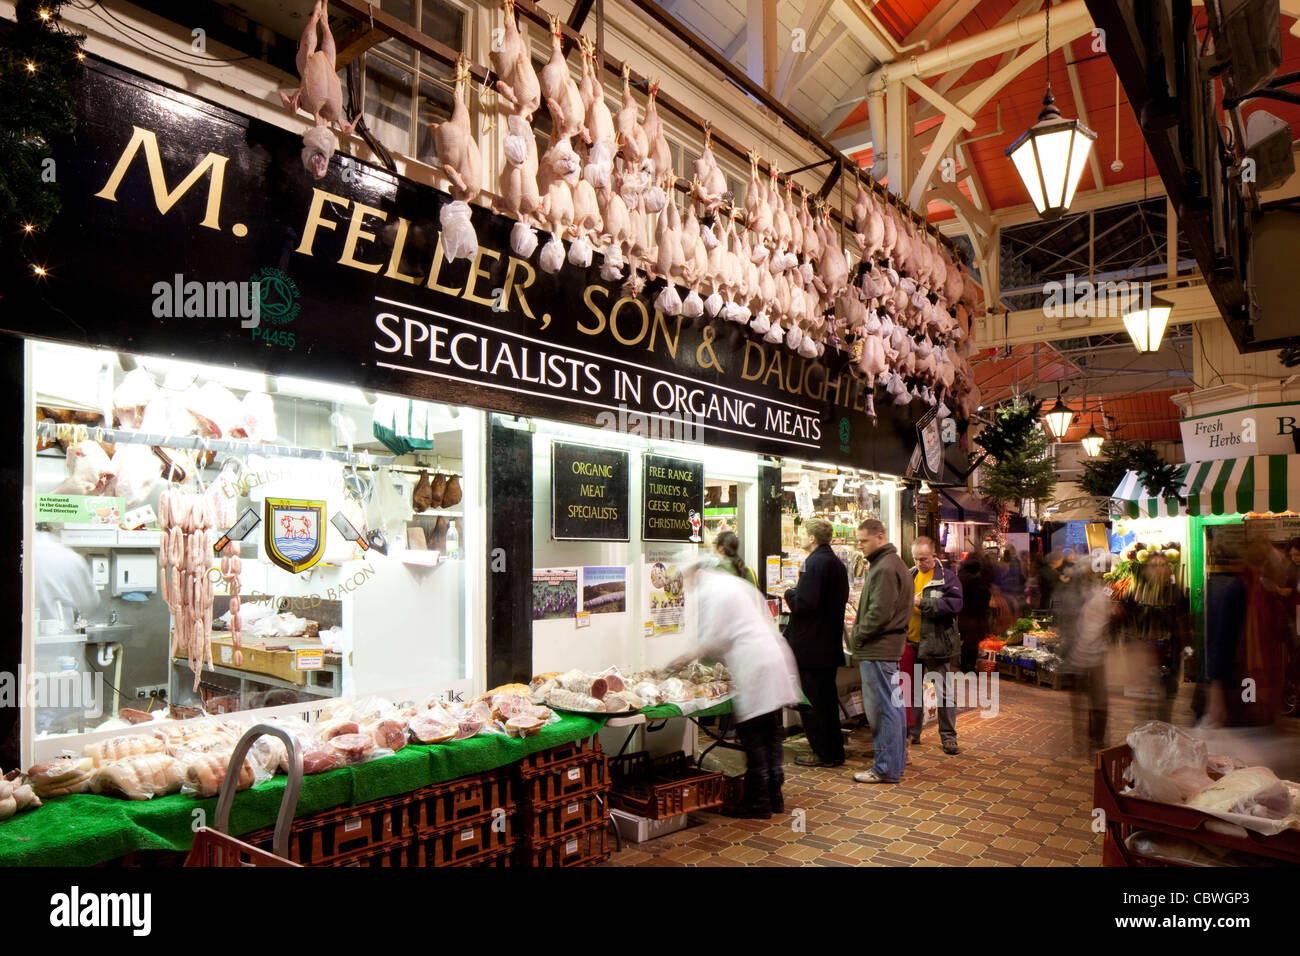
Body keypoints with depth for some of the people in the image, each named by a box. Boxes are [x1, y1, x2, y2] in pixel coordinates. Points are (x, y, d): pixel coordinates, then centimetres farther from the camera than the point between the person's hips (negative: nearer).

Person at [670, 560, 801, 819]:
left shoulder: (708, 590, -7)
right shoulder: (737, 583, 21)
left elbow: (712, 638, -13)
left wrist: (687, 658, 2)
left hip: (752, 666, -9)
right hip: (774, 657, 9)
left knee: (752, 735, 0)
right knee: (771, 732, 14)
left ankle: (758, 802, 7)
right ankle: (773, 796, 22)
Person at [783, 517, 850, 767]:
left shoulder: (814, 563, -19)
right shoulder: (837, 563, 10)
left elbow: (804, 604, -26)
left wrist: (789, 593, -6)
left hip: (810, 645, -9)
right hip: (831, 643, 9)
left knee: (812, 701, 1)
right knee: (828, 698, 17)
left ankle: (823, 753, 7)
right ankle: (834, 751, 25)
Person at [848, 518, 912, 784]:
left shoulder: (885, 568, -17)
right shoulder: (892, 563, 17)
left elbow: (880, 613, -23)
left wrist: (857, 637, -11)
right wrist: (860, 635, 15)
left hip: (878, 650, -11)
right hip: (890, 646, 11)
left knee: (881, 710, -4)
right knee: (892, 706, 16)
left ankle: (886, 769, 3)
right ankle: (896, 761, 26)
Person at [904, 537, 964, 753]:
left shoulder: (947, 577, -6)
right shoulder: (909, 576, 11)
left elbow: (954, 604, -20)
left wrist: (922, 603, -22)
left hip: (937, 643, -5)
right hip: (911, 641, 5)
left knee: (944, 692, 4)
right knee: (912, 689, 14)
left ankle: (948, 736, 14)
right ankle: (913, 732, 25)